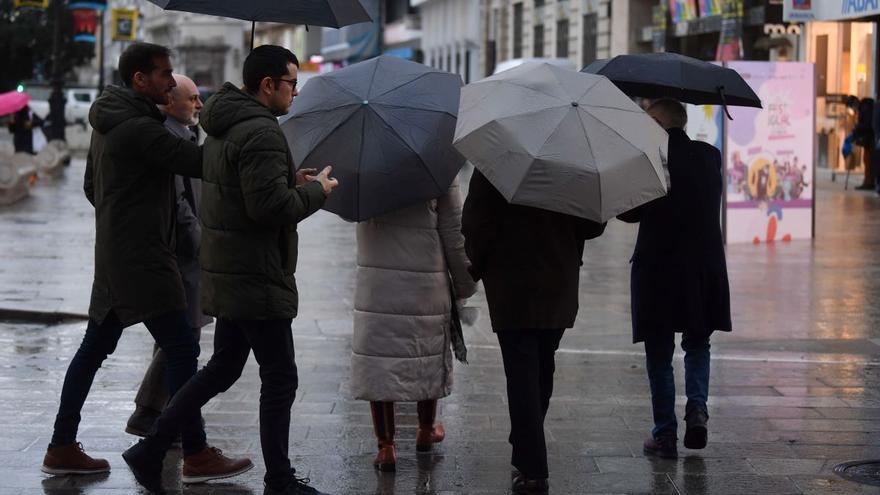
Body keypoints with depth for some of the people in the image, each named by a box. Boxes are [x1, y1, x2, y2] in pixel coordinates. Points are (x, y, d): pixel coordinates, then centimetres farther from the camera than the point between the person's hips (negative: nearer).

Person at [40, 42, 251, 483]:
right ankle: (196, 456, -4)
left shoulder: (108, 123, 15)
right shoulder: (140, 128, -17)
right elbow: (197, 162, -22)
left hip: (114, 251, 10)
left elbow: (91, 186, 24)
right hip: (140, 257, -10)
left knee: (95, 347, 13)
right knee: (181, 350, -7)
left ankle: (62, 448, 18)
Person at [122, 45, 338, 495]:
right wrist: (316, 191, -10)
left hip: (226, 272, 10)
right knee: (279, 377, 1)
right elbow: (270, 206, -26)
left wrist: (292, 182, 14)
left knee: (223, 367, 18)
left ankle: (150, 450, 17)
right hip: (257, 278, -10)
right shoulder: (261, 132, -19)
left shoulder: (224, 127, 14)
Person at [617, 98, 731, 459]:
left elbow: (630, 212, -5)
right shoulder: (710, 156, 2)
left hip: (657, 269, -3)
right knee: (697, 345, 21)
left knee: (659, 354, 7)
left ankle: (665, 434, 8)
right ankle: (697, 407, -1)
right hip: (706, 268, 4)